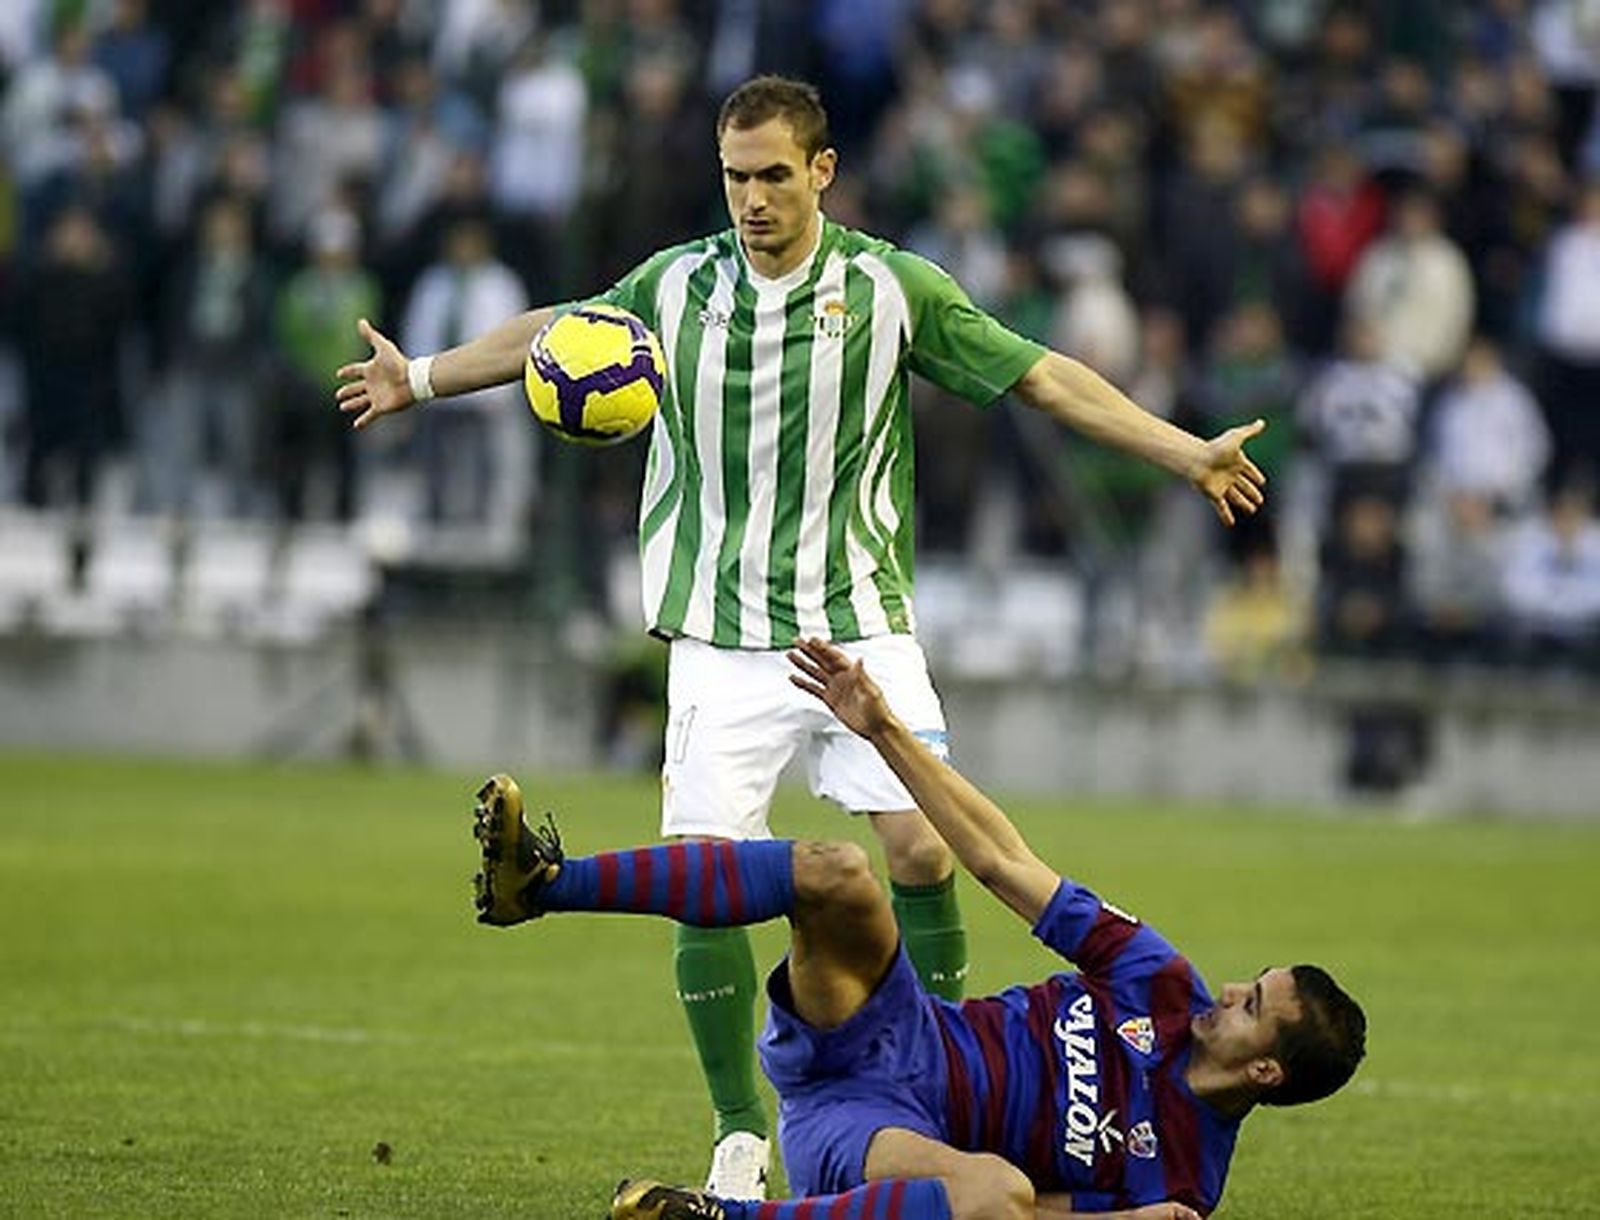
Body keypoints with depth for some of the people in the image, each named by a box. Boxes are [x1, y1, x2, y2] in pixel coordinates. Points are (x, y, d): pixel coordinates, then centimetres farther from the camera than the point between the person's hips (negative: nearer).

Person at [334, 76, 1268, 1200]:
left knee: (922, 850, -16)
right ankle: (741, 1136, 3)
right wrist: (424, 376, 25)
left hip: (860, 623, -1)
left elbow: (1042, 377, 0)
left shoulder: (893, 289, -3)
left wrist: (1186, 452, -4)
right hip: (722, 635, 1)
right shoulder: (675, 285, 2)